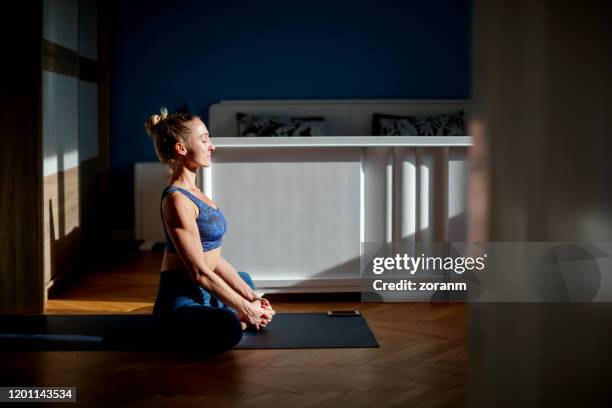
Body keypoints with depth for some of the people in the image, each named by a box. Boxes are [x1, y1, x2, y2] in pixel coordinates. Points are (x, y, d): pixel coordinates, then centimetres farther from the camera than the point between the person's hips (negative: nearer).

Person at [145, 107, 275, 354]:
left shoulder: (192, 193, 12)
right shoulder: (177, 199, -18)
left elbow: (213, 258, 12)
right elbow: (200, 272, -21)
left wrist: (250, 297, 7)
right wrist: (243, 308, -16)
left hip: (203, 294, 11)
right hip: (181, 299, -11)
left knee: (245, 280, 39)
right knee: (228, 328, -42)